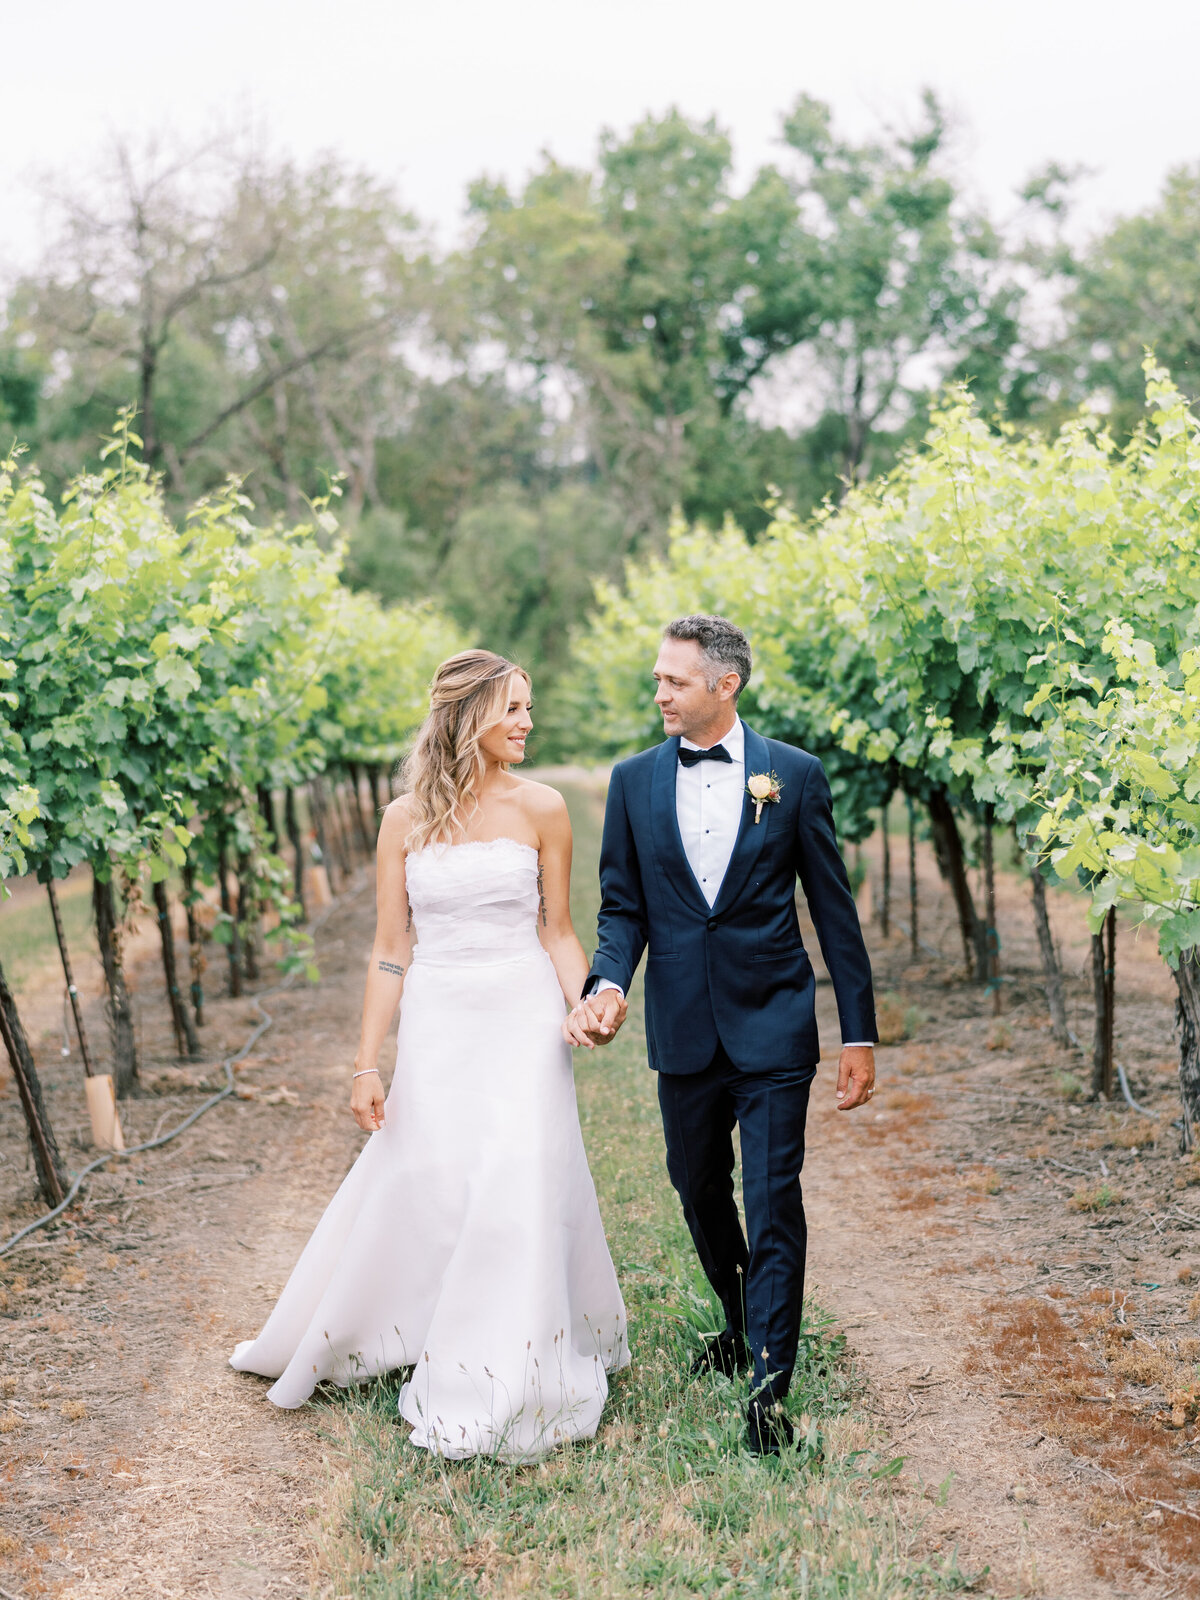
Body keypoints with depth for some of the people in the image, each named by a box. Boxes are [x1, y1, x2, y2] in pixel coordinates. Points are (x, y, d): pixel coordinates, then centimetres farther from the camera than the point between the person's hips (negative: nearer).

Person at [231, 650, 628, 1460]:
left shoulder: (540, 808, 0)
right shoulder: (406, 820, 2)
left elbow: (558, 931, 4)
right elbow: (391, 951, 4)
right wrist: (367, 1064, 1)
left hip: (522, 1021, -1)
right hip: (436, 1024, 1)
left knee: (520, 1188, -8)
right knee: (416, 1186, 3)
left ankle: (509, 1382, 6)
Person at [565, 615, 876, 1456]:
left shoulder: (794, 774, -4)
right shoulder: (634, 780, 3)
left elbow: (834, 908, -1)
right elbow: (622, 906, 6)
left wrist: (860, 1035, -2)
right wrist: (608, 984, -15)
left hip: (772, 1024, -3)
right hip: (683, 1030, 3)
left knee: (773, 1201, -6)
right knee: (700, 1189, 16)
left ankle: (770, 1386, 0)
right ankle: (743, 1322, 40)